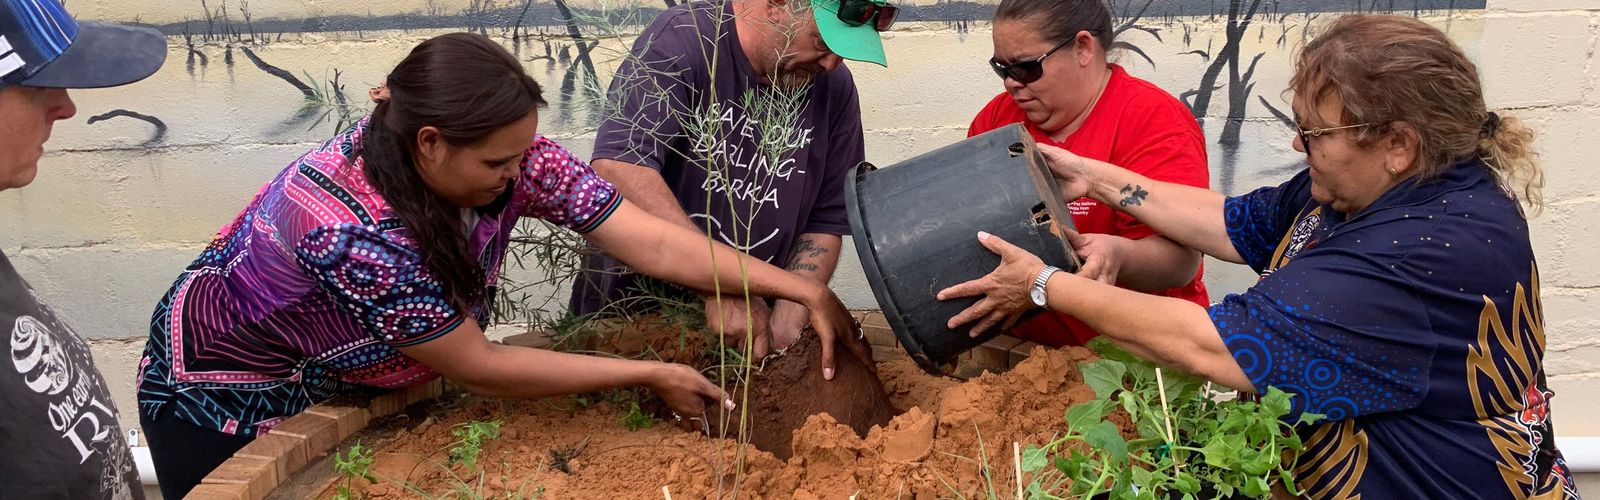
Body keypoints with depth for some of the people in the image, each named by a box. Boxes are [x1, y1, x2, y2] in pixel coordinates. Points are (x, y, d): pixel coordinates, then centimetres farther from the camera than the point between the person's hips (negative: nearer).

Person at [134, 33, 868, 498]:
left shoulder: (507, 159, -25)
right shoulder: (351, 232, -41)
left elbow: (651, 242, -27)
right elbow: (480, 368, -32)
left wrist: (803, 290, -31)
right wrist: (652, 376, -27)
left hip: (343, 388, 6)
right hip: (222, 402, -5)